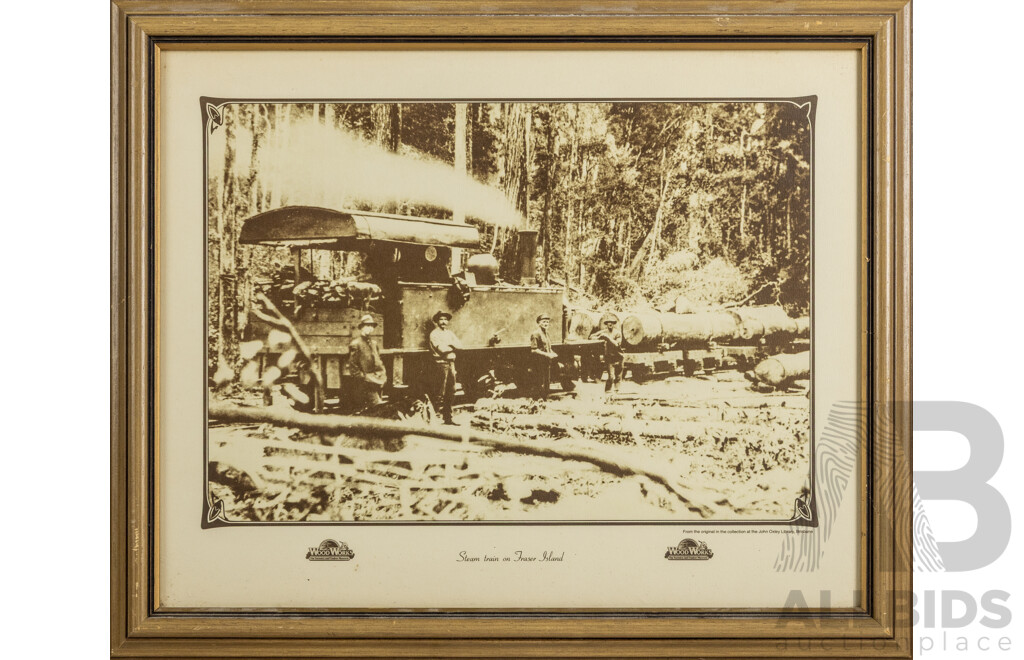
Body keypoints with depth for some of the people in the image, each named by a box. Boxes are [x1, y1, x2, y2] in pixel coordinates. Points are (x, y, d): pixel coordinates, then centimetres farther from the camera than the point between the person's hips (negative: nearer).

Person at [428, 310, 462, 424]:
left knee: (451, 392, 7)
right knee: (440, 393, -9)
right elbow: (442, 349, -14)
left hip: (451, 363, 7)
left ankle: (448, 417, 13)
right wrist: (453, 347, -1)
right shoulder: (434, 334, -3)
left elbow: (460, 346, 9)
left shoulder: (450, 333, 19)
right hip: (441, 363, -7)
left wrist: (451, 345, -9)